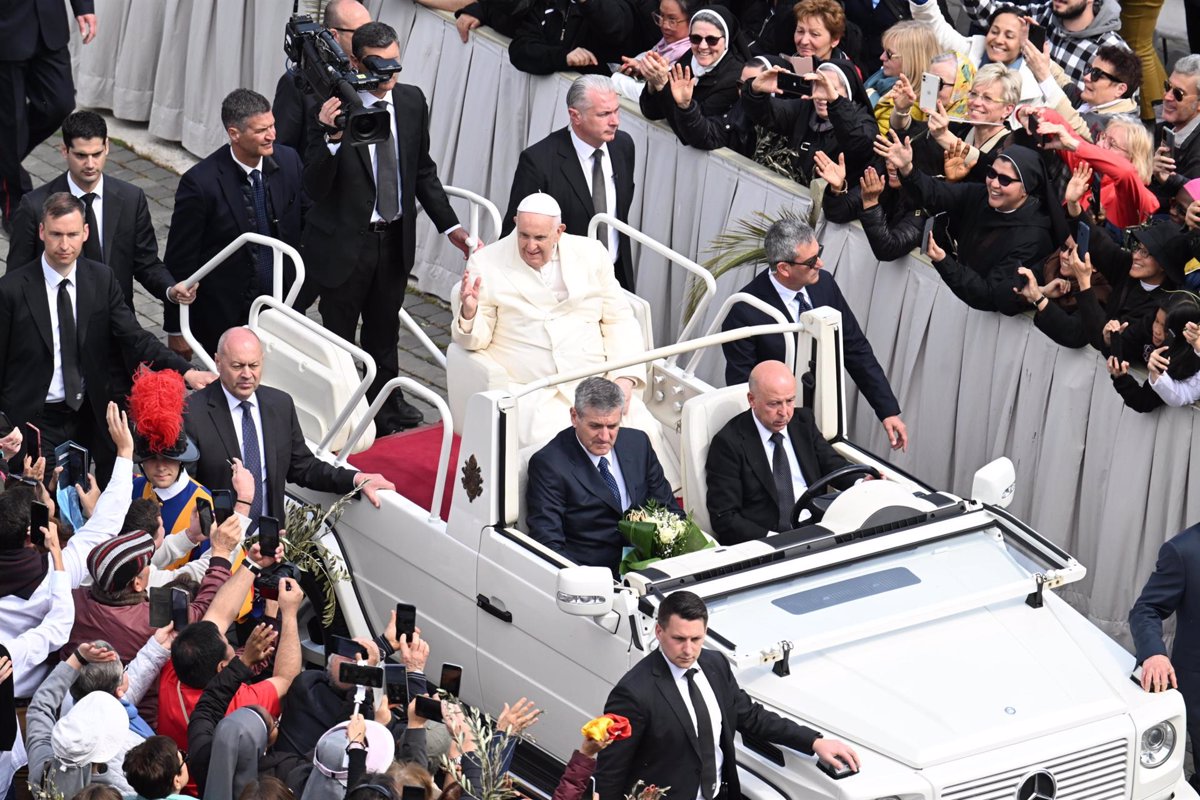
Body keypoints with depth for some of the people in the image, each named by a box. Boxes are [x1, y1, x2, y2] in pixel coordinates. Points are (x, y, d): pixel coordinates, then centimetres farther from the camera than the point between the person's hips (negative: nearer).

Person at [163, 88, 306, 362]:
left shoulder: (288, 162, -4)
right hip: (225, 317, -4)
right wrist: (176, 330, -8)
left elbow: (309, 217, 11)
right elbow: (180, 260, -11)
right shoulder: (201, 183, -18)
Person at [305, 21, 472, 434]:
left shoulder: (412, 102, -2)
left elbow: (423, 171, 11)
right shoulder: (333, 108, -20)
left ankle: (386, 410, 37)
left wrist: (450, 225, 6)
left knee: (384, 334, 22)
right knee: (338, 338, 9)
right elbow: (314, 187, -23)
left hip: (395, 240, 5)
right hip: (345, 242, -5)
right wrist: (331, 138, -39)